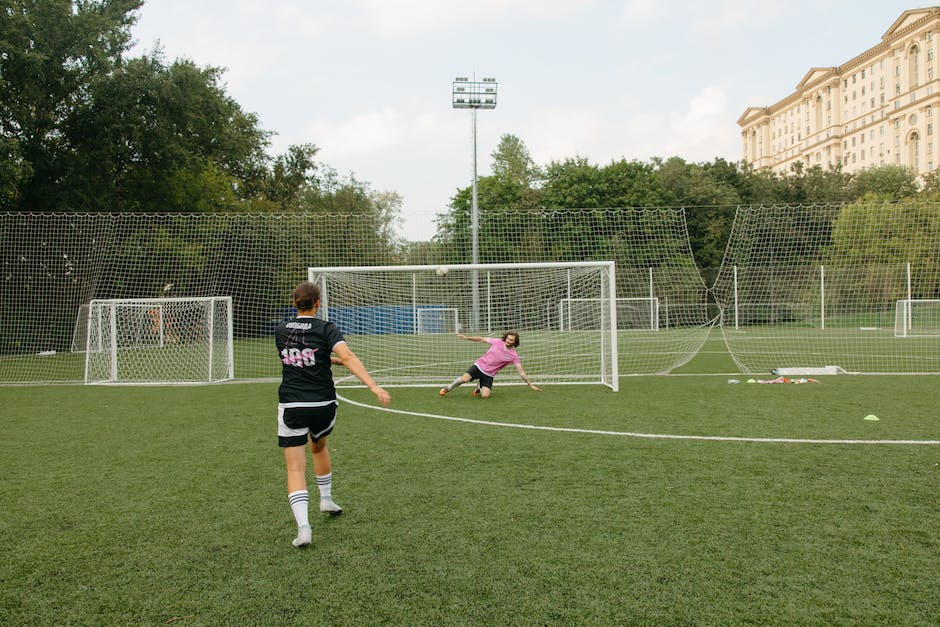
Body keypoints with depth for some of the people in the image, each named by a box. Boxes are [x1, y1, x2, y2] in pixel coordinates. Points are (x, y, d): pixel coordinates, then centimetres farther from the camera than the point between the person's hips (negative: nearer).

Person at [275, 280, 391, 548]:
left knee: (295, 468, 1)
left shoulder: (280, 330, 4)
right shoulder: (326, 329, -7)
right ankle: (326, 499, 40)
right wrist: (375, 387, -31)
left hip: (291, 407, 0)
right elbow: (347, 357, -23)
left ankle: (303, 526, -13)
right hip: (323, 405, 0)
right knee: (319, 447, 31)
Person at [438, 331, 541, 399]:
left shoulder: (513, 355, -8)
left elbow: (521, 371, -6)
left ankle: (479, 387, 18)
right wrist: (466, 337, 2)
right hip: (479, 365, 0)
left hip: (489, 374, 0)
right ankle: (448, 388, 2)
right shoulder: (498, 342, -5)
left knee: (485, 395, -19)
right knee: (464, 379, -27)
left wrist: (530, 384, -10)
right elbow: (481, 339, 6)